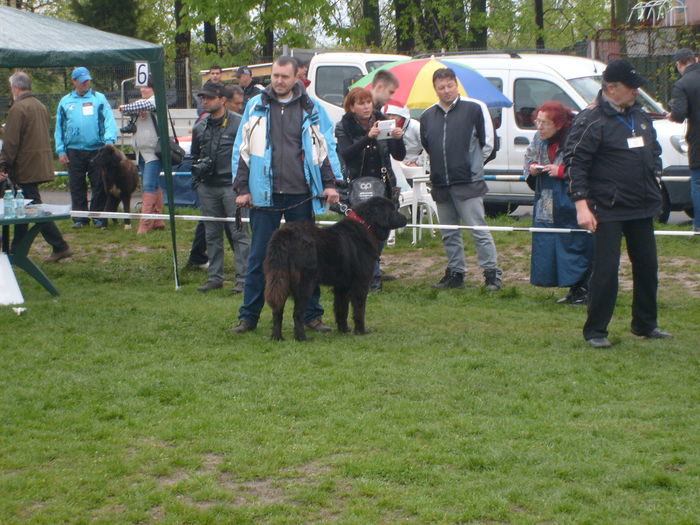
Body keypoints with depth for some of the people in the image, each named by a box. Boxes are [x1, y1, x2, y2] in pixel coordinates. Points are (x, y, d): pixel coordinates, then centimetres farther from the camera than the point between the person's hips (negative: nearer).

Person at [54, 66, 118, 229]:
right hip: (74, 151, 2)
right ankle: (80, 218, 12)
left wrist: (109, 139, -18)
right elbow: (59, 128, 13)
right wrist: (61, 151, 5)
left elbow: (109, 121, -2)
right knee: (77, 187, 4)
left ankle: (99, 217, 7)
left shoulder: (99, 98, 5)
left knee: (99, 185, -1)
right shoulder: (65, 102, 11)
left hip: (97, 149, -2)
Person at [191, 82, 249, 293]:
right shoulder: (200, 127, 13)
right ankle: (215, 277, 18)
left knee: (238, 233, -5)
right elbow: (195, 155, 24)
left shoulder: (238, 123, -5)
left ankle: (243, 278, -2)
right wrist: (196, 180, 15)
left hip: (231, 186, -6)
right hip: (207, 188, 6)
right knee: (212, 234, 10)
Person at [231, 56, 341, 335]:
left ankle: (312, 314, 15)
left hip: (301, 195, 0)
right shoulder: (256, 106, 7)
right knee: (259, 257, 3)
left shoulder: (312, 109, 7)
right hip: (264, 194, 0)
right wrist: (242, 188, 2)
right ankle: (249, 316, 10)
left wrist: (330, 182, -1)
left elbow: (327, 146, 9)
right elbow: (242, 149, 8)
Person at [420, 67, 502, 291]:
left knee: (478, 228, -8)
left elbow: (487, 142, 3)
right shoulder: (428, 116, 11)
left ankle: (492, 273, -3)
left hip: (468, 183, -5)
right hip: (440, 185, 5)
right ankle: (455, 273, 19)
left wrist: (472, 164, 7)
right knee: (449, 234, 10)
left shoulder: (474, 108, -2)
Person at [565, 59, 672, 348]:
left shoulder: (639, 116, 11)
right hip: (608, 210, -7)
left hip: (642, 208, 7)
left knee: (647, 266, 12)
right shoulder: (591, 120, -12)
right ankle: (595, 330, 5)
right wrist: (581, 204, -20)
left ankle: (645, 324, 25)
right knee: (606, 269, -6)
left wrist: (654, 175, 14)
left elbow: (654, 150, 27)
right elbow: (576, 163, -15)